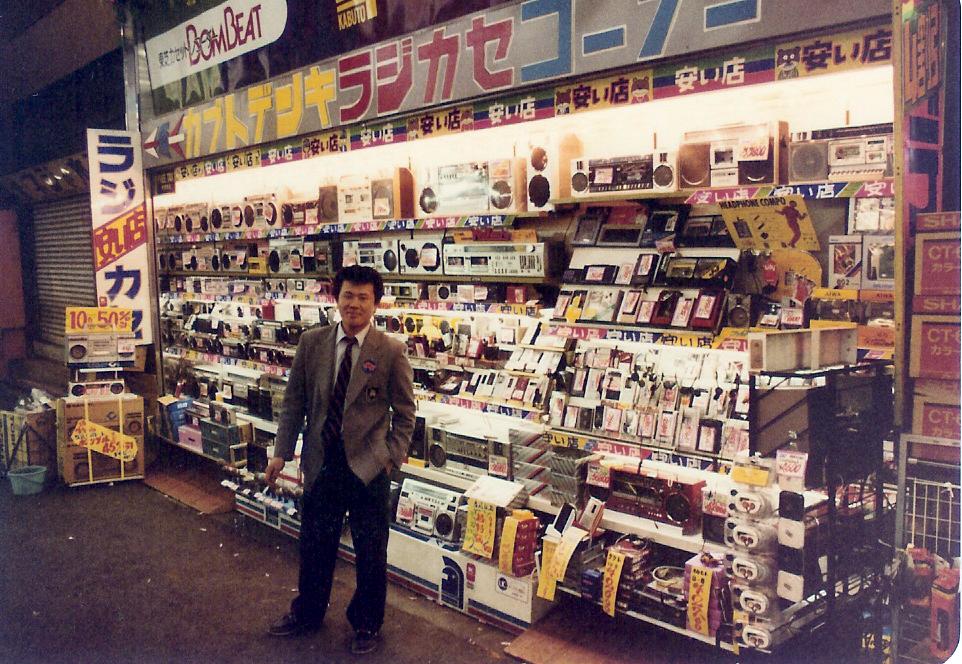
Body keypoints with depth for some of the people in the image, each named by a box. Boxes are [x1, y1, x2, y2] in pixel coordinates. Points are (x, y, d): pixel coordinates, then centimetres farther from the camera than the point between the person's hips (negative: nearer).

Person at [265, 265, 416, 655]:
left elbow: (404, 412, -3)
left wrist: (393, 458, -8)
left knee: (371, 552, 12)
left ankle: (367, 624, 34)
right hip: (321, 462, 3)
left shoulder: (390, 351, -9)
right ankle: (306, 614, 43)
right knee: (314, 545, 19)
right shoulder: (311, 343, -1)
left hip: (368, 467, -3)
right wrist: (282, 452, 2)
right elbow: (294, 401, 4)